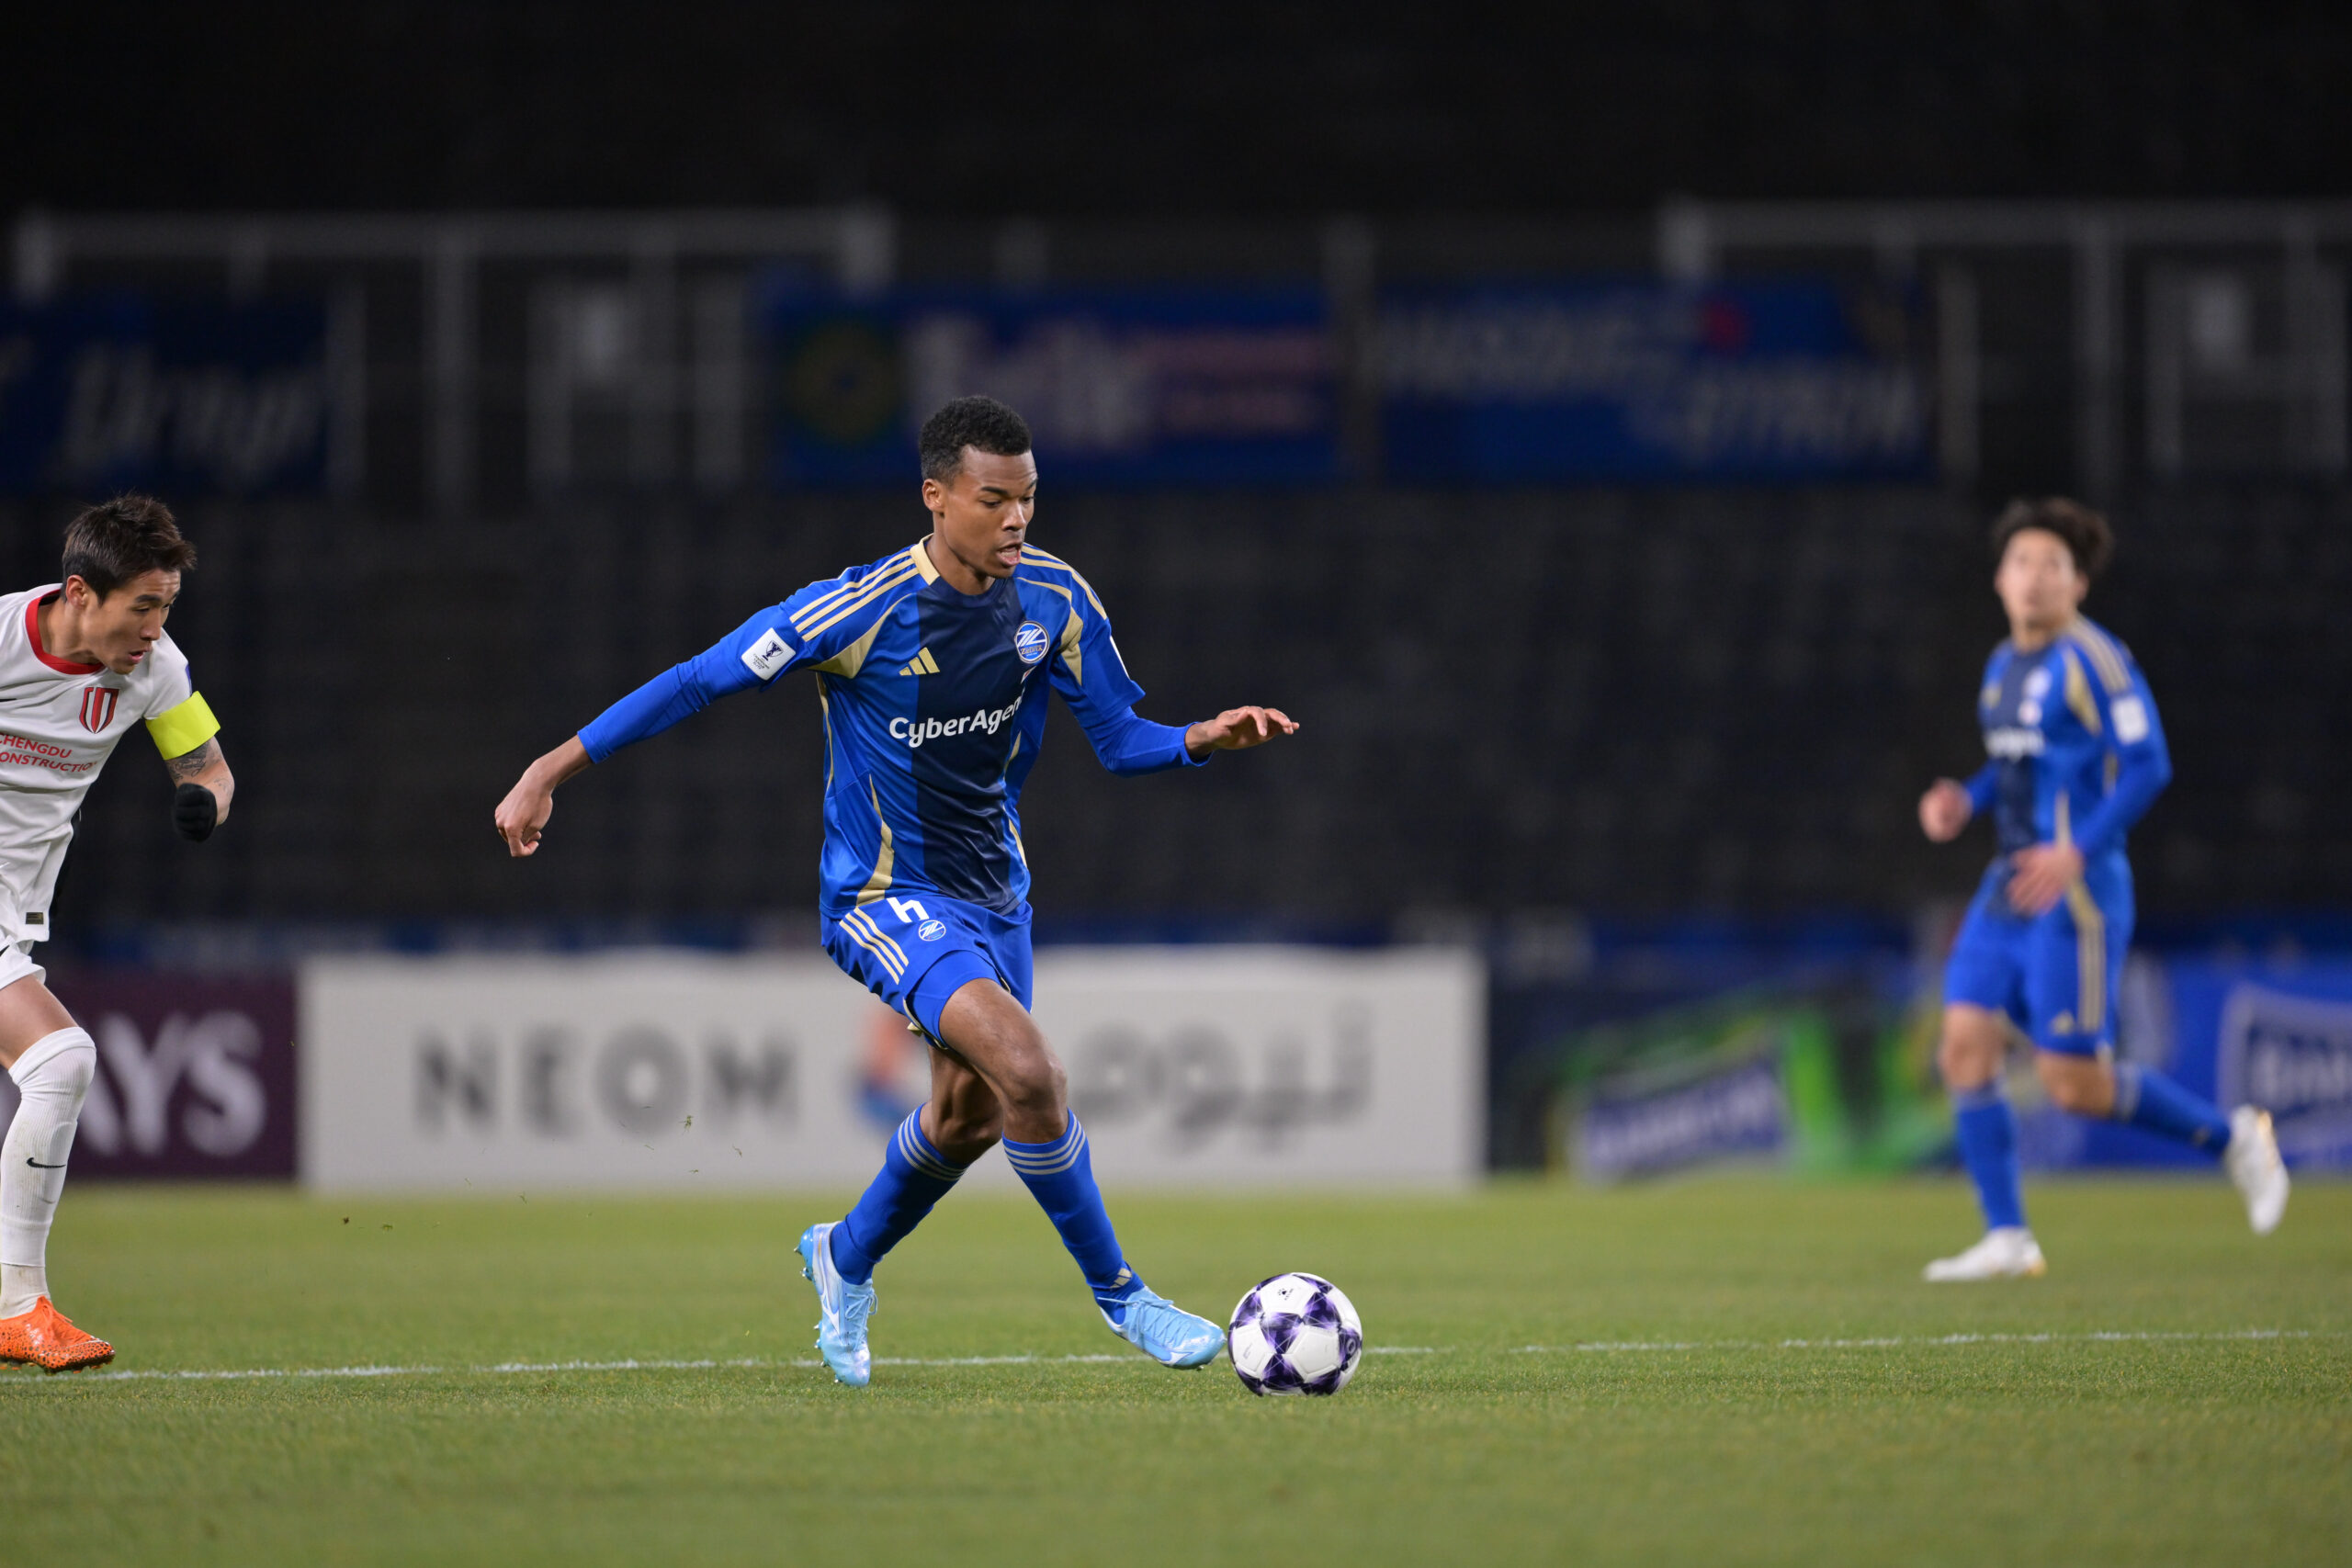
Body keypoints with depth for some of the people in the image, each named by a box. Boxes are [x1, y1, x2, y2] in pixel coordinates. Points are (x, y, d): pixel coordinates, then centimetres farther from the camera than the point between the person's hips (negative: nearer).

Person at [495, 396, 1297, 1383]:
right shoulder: (863, 609, -23)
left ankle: (845, 1262, 48)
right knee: (1025, 1070, -26)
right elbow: (702, 680, -16)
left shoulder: (1053, 601, -6)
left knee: (969, 1115, 20)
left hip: (993, 890, 7)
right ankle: (1118, 1295, -10)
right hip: (884, 895, -7)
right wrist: (553, 769, -17)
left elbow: (1119, 740, 3)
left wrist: (1207, 740, -18)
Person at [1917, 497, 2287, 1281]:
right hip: (2008, 891, 8)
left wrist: (2077, 852, -24)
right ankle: (2006, 1239, 0)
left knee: (2073, 1083, -8)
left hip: (2075, 893, -8)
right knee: (1965, 1047, -4)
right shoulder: (2005, 664, 14)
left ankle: (2233, 1137, 13)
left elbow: (2148, 765, -17)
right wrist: (1965, 801, 8)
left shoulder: (2092, 660, -12)